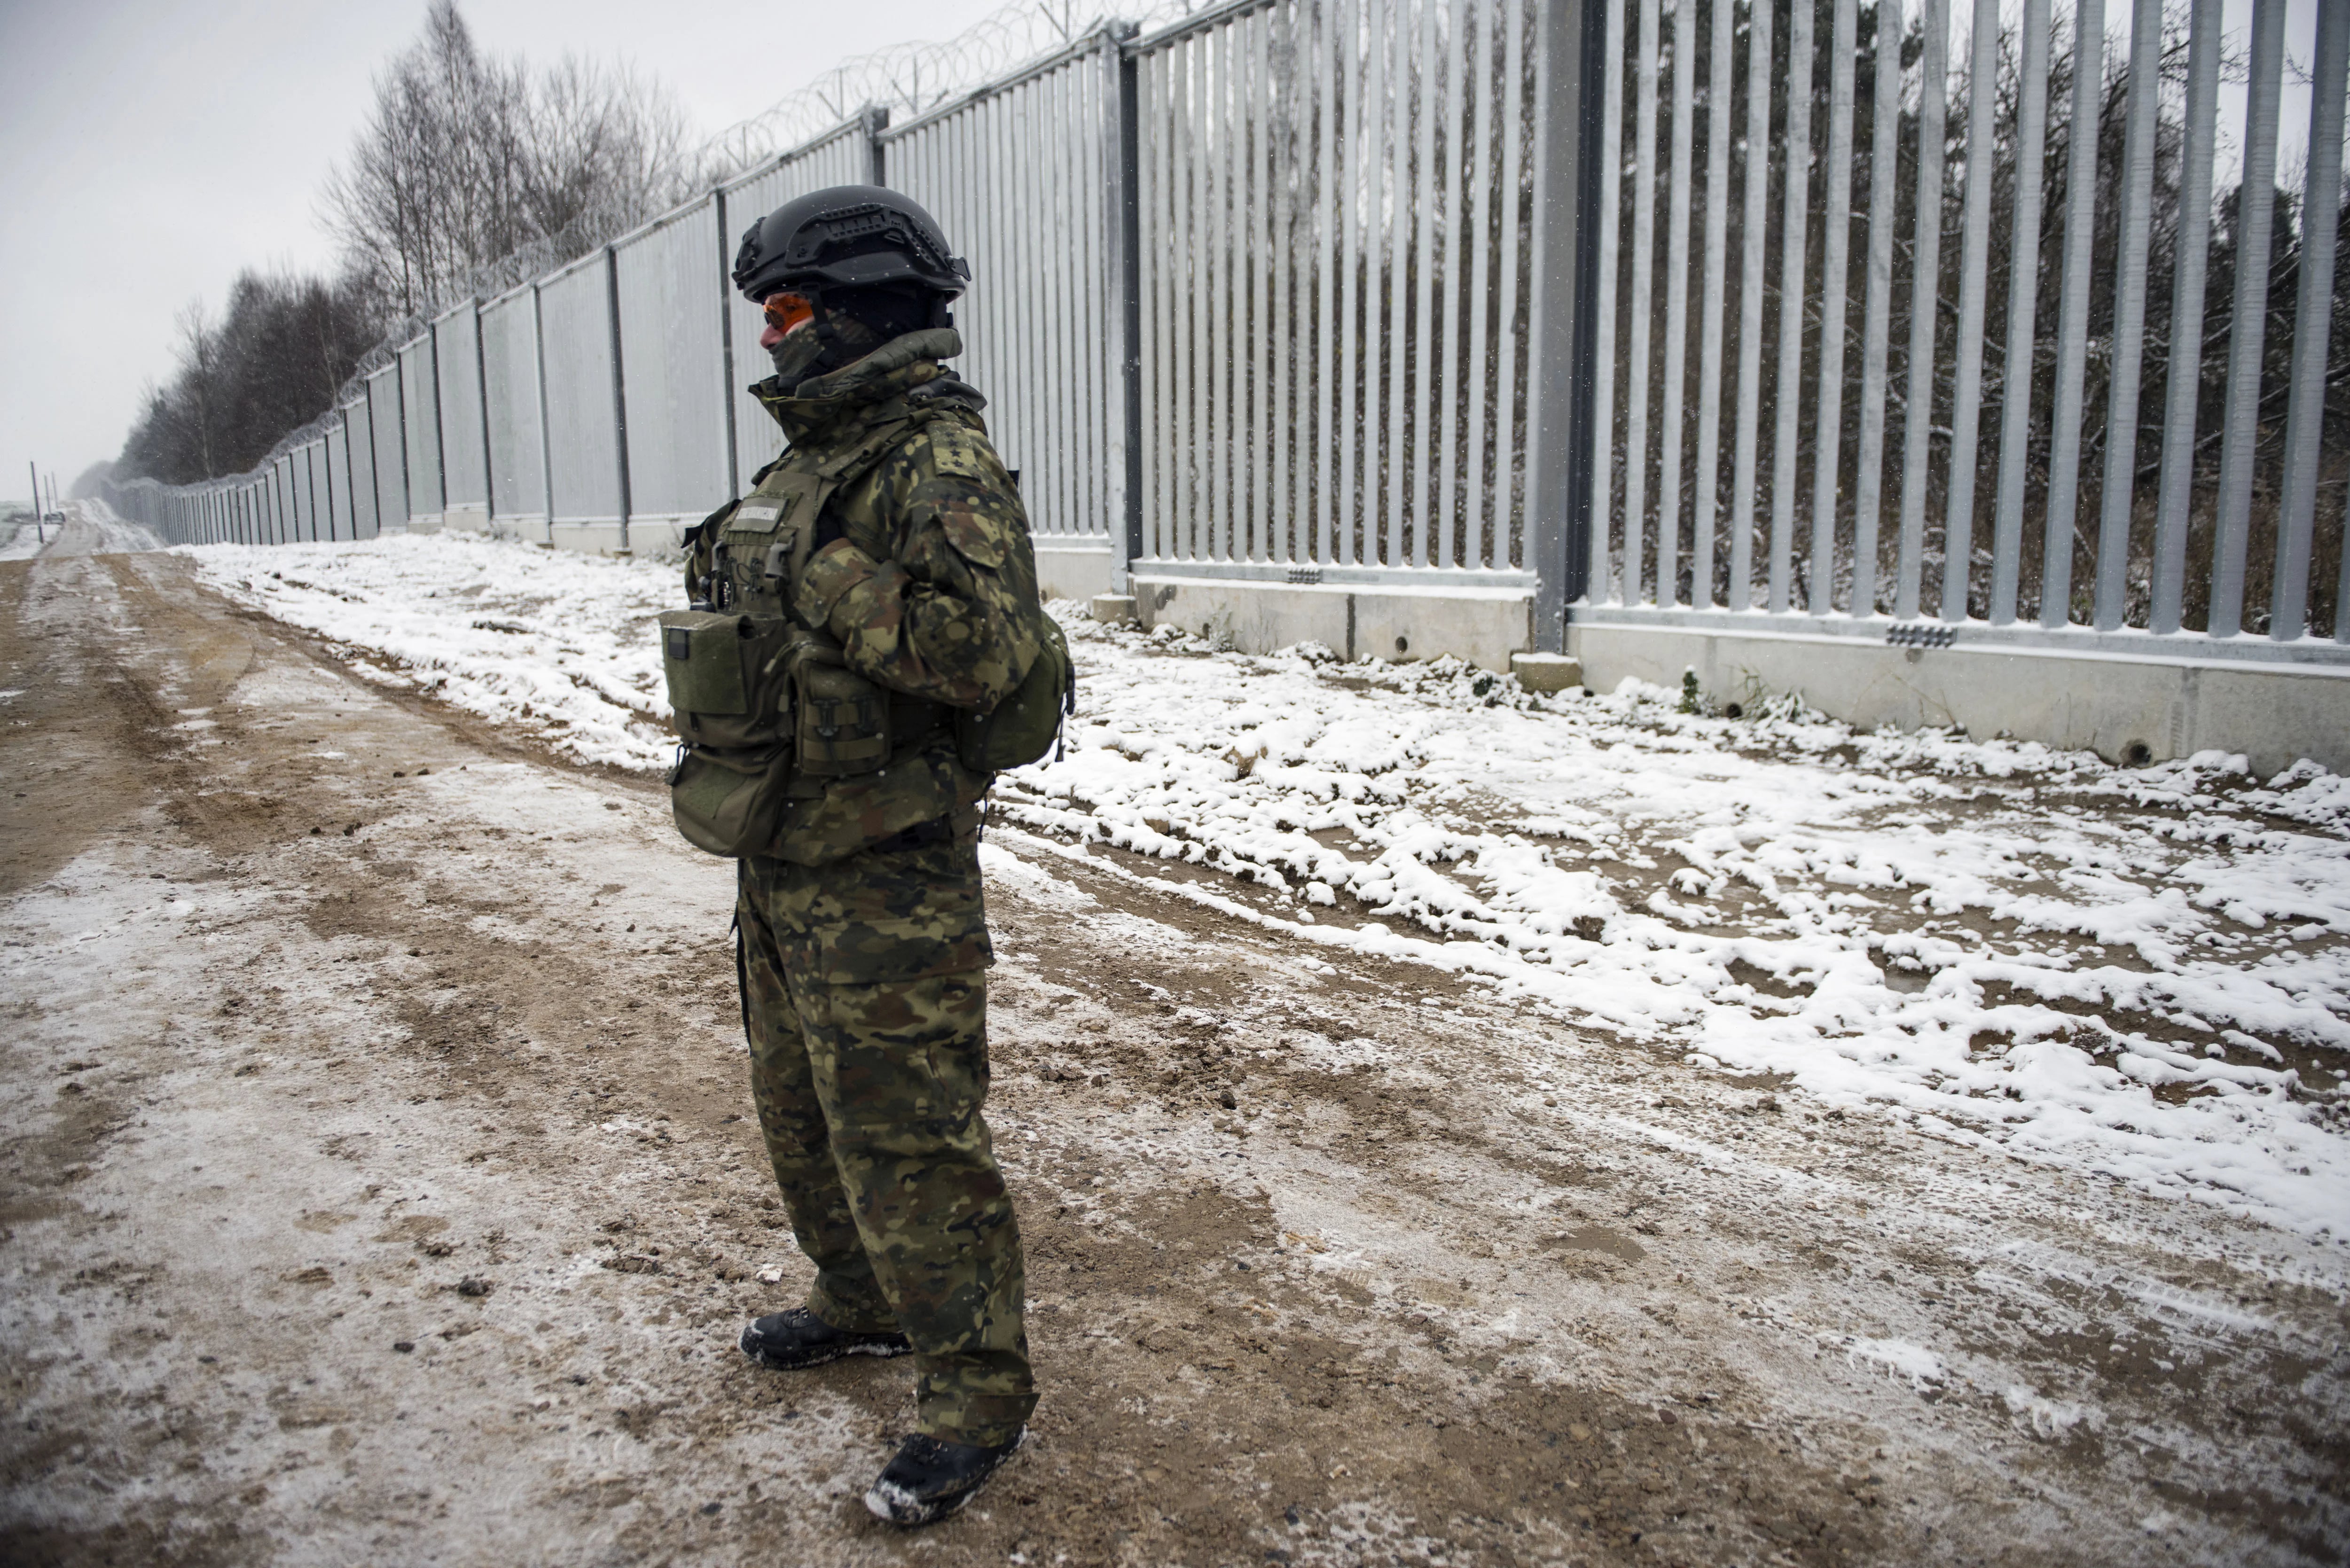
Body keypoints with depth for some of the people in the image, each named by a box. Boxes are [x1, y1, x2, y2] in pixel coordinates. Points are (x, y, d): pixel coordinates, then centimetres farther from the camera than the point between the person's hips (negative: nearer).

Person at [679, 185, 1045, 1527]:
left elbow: (990, 649, -30)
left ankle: (979, 1395, 14)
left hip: (885, 884, -10)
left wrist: (810, 578, -29)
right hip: (784, 864, 10)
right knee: (802, 1111, 22)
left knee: (907, 1143, -2)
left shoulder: (942, 461, -16)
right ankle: (863, 1306, 42)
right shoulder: (810, 457, 13)